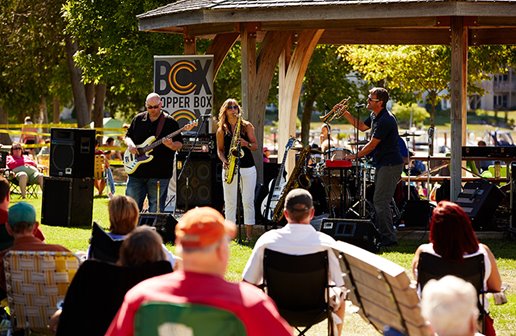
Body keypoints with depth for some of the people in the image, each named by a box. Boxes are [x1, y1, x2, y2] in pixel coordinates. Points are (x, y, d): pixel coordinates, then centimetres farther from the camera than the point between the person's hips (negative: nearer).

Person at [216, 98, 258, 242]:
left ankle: (249, 234, 1)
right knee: (230, 202, 2)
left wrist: (246, 143, -16)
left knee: (248, 201, -3)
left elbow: (255, 146, 4)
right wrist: (224, 161, -8)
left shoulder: (246, 126, 4)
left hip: (247, 167, -1)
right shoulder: (221, 130, 7)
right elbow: (220, 149, 11)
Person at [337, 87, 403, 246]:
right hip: (383, 164, 11)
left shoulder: (385, 121, -21)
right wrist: (345, 113, 17)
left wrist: (355, 156, -6)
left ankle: (389, 238, -8)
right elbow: (362, 126, 28)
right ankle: (379, 234, 22)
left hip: (390, 165, -11)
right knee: (379, 200, 15)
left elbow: (372, 145, -18)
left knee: (380, 201, -11)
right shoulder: (375, 116, 11)